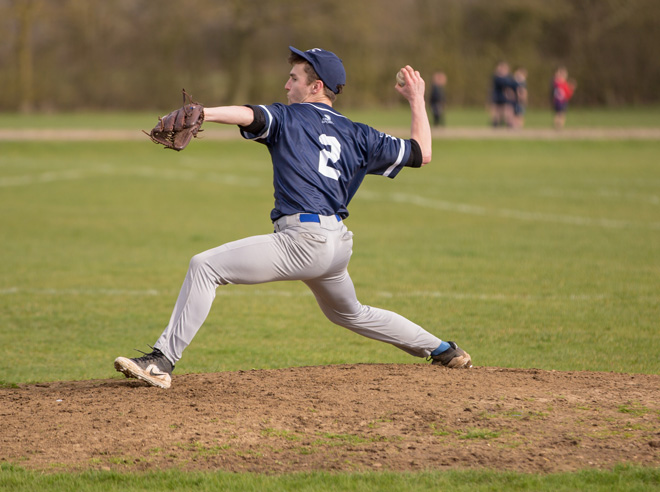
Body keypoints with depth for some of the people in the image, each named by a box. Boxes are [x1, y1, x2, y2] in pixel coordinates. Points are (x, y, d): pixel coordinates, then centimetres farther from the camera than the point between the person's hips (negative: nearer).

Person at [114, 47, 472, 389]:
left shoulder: (288, 117, 6)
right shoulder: (358, 136, 19)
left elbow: (249, 115, -16)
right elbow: (422, 154, 22)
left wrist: (200, 114, -30)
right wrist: (416, 101, 35)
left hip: (303, 239, -8)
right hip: (340, 243, 8)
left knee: (205, 266, -7)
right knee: (349, 313, 35)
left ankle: (162, 361, -18)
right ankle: (443, 351, 40)